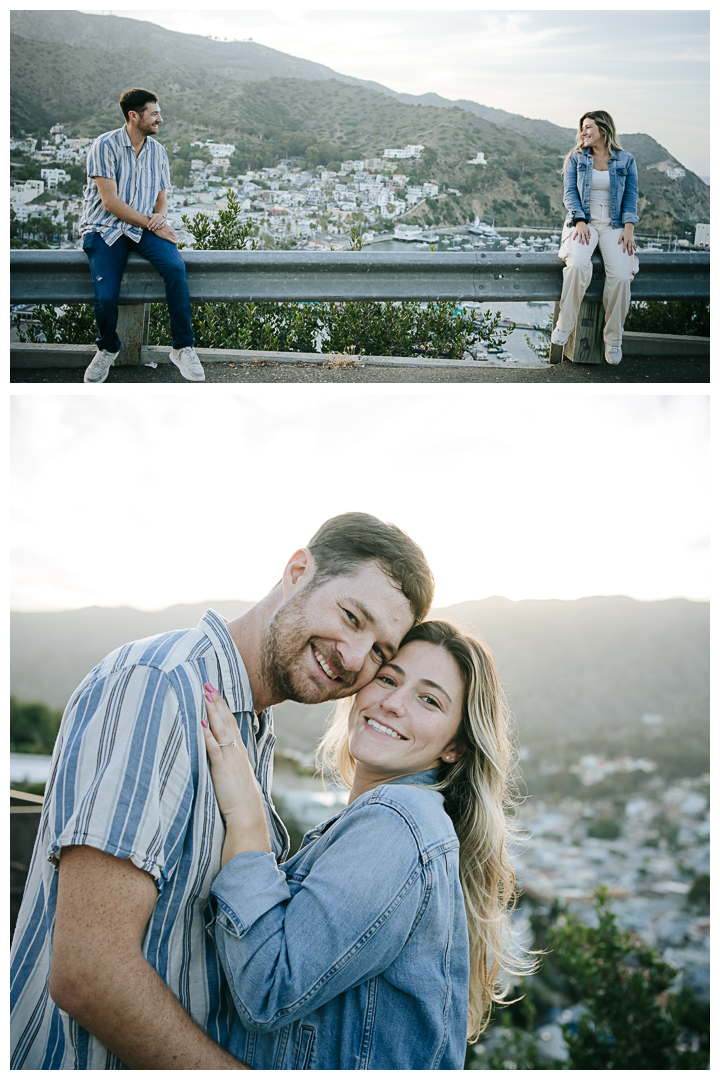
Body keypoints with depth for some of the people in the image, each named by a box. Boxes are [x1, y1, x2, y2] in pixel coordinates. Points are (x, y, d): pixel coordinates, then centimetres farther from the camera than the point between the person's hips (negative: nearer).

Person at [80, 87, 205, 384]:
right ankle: (108, 349, 10)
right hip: (104, 228, -4)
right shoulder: (105, 146, -8)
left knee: (175, 266, -28)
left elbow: (161, 198, 17)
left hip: (143, 227, 4)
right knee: (106, 296, -24)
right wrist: (151, 224, -15)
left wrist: (160, 215, -8)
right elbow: (110, 201, -14)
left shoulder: (157, 151, 10)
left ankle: (182, 348, -16)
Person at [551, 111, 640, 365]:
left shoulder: (626, 160, 11)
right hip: (584, 222, 0)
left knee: (621, 275, -26)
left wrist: (628, 228, -9)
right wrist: (579, 221, -13)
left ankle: (614, 338, -12)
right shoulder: (576, 157, 12)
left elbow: (631, 196, 7)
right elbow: (570, 192, 4)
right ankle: (565, 324, -19)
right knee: (577, 264, -35)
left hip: (614, 225, 0)